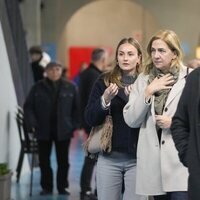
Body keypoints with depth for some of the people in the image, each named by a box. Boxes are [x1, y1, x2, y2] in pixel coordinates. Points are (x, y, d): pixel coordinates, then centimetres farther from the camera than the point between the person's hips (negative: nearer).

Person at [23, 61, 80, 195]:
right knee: (44, 160, 6)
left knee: (63, 160, 6)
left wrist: (74, 125, -5)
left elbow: (76, 107, 3)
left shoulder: (70, 87, 0)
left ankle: (63, 186, 18)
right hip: (43, 130, 0)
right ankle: (46, 187, 17)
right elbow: (28, 106, 1)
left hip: (63, 130, 0)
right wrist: (32, 124, -9)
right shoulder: (38, 88, 0)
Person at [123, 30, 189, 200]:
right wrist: (148, 92, -5)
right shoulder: (143, 80, 10)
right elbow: (131, 120, 5)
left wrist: (174, 122, -12)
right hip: (153, 161, 4)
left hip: (180, 162, -4)